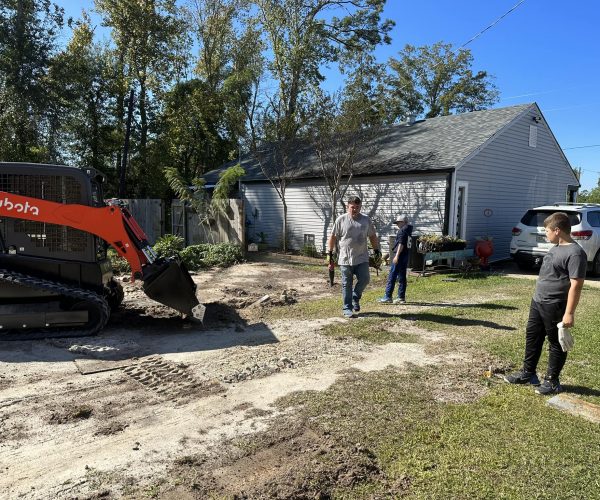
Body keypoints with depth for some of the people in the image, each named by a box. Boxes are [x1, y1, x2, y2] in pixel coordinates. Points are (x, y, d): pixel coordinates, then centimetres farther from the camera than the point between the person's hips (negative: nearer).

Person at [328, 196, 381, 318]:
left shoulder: (366, 220, 6)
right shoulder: (341, 220, -3)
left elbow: (372, 236, 14)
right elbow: (333, 237, 2)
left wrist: (376, 251, 10)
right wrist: (330, 253, 0)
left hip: (362, 258, 2)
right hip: (345, 259, -2)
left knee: (364, 279, -1)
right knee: (347, 285, 4)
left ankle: (355, 298, 27)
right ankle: (347, 308, 16)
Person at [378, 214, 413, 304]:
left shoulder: (402, 230, -11)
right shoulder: (408, 231, 18)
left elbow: (401, 244, -19)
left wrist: (396, 256, -21)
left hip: (400, 256, -9)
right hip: (406, 256, 9)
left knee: (392, 276, -6)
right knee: (402, 277, 11)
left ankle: (388, 297, -5)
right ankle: (401, 297, 13)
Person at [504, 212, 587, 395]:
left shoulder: (575, 253, -19)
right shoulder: (556, 248, 11)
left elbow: (576, 285, -22)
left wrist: (569, 313, -24)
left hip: (555, 307, -10)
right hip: (537, 302, 10)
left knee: (556, 344, 6)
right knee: (532, 337, 16)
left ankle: (552, 381, 19)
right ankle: (528, 373, 29)